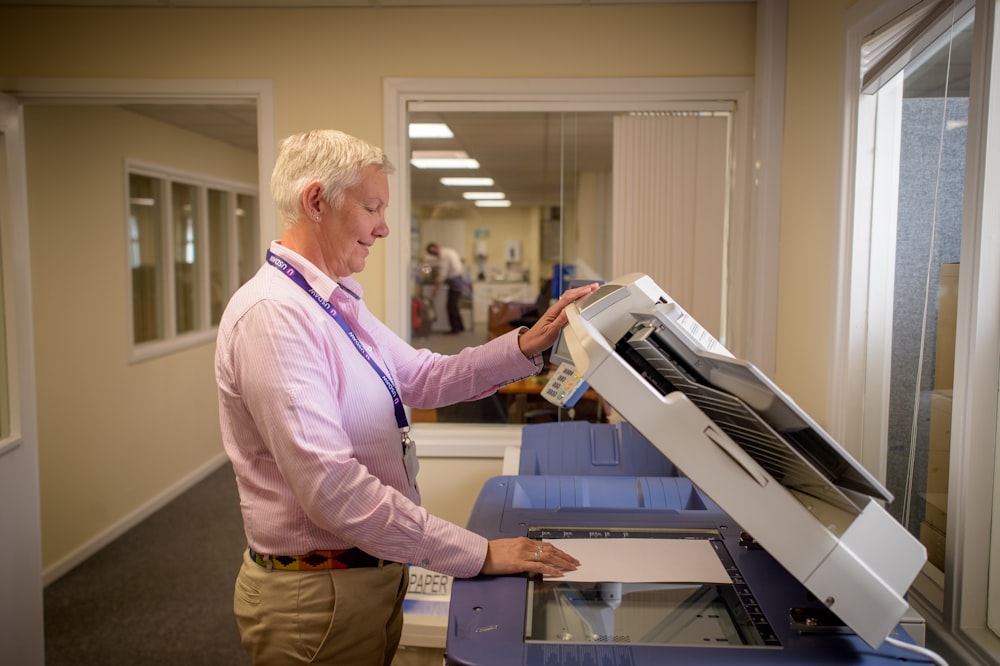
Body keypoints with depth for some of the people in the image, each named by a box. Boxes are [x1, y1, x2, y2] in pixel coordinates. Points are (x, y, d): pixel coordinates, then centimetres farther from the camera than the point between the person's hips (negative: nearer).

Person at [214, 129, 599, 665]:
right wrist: (479, 554, -27)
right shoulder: (272, 314, -24)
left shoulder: (339, 305, 7)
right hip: (318, 595, -9)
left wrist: (527, 345, -3)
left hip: (373, 571, 9)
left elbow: (423, 378, 10)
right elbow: (331, 485, -30)